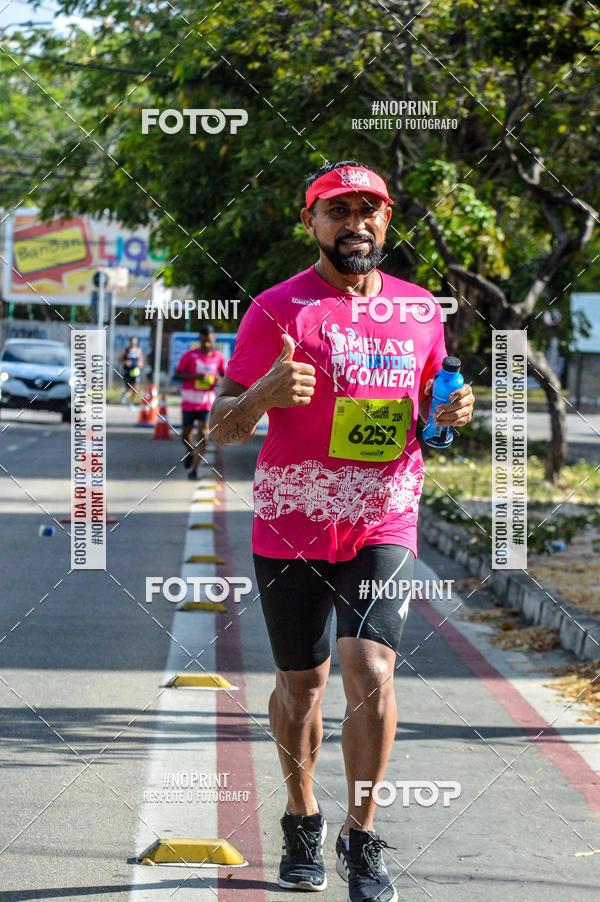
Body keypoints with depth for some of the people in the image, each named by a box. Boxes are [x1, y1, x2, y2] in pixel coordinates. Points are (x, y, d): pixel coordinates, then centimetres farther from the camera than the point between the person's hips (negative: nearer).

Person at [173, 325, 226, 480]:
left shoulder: (219, 357, 2)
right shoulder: (190, 355, -6)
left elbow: (224, 375, 18)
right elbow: (176, 375, -6)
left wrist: (220, 380, -7)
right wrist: (196, 376, -20)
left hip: (207, 402, 0)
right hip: (189, 401, 0)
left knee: (203, 435, -13)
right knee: (186, 435, 10)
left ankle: (194, 468, -9)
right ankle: (190, 452, 43)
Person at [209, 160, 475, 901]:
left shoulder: (419, 309, 7)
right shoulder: (278, 309, -6)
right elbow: (222, 428, -8)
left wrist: (450, 413, -4)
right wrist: (265, 392, -29)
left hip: (384, 527, 2)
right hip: (291, 528, -1)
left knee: (371, 673, -13)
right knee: (302, 681, 11)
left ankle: (362, 838, 1)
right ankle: (302, 821, 34)